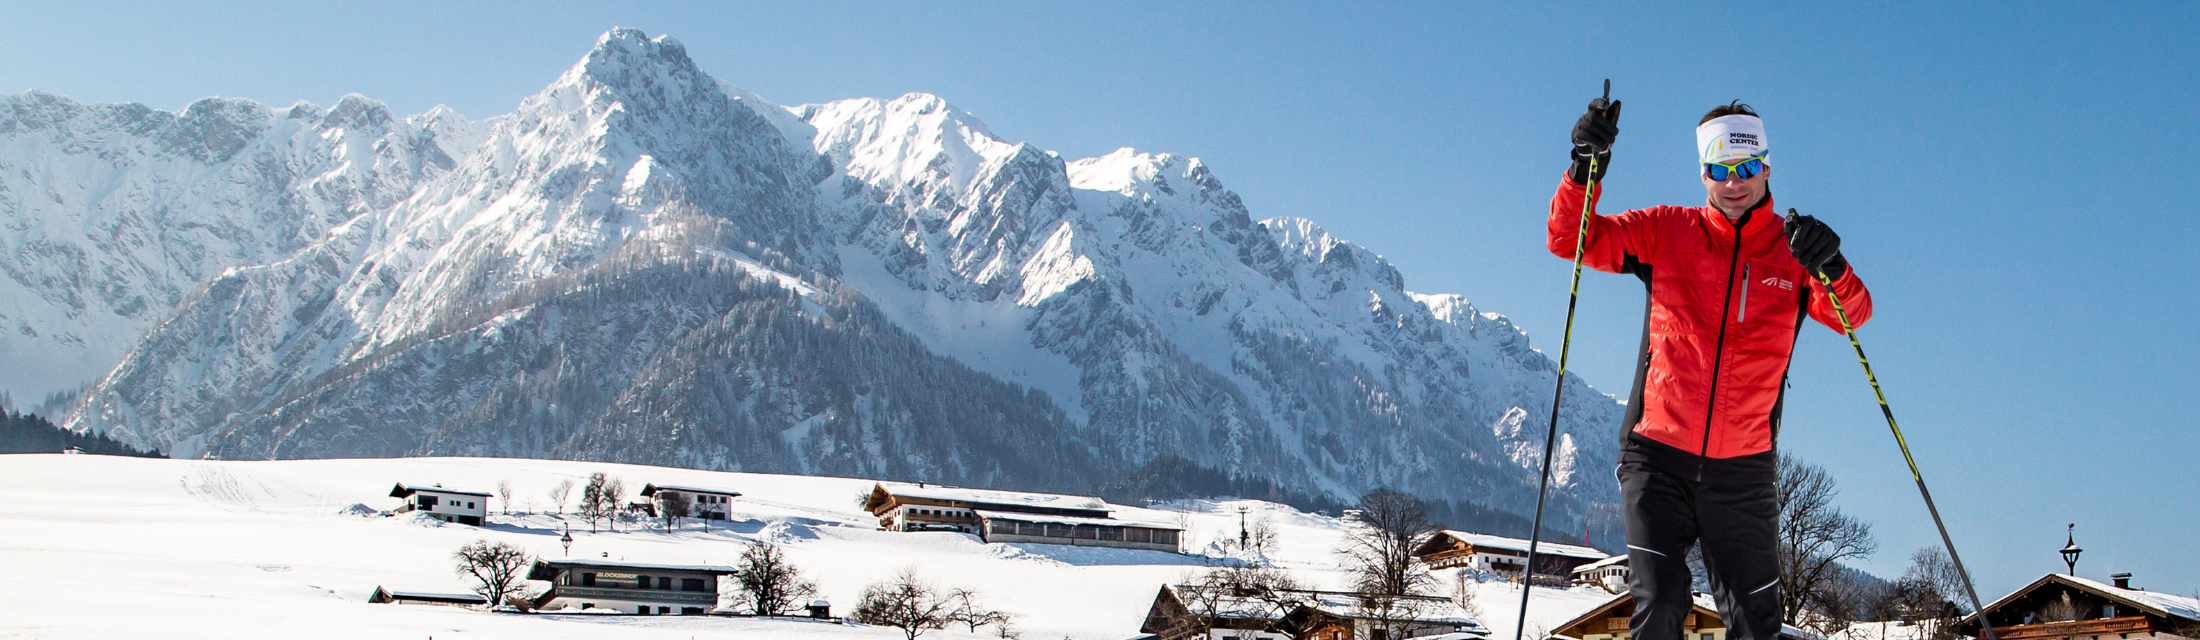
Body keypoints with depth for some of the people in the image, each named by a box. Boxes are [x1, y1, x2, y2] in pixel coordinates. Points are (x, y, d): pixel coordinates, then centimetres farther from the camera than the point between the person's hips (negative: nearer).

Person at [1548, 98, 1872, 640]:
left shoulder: (1794, 249, 6)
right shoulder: (1667, 233, 5)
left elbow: (1852, 315, -8)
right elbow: (1570, 240, 1)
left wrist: (1833, 271, -30)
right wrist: (1586, 171, -16)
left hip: (1743, 470, 2)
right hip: (1658, 457, -1)